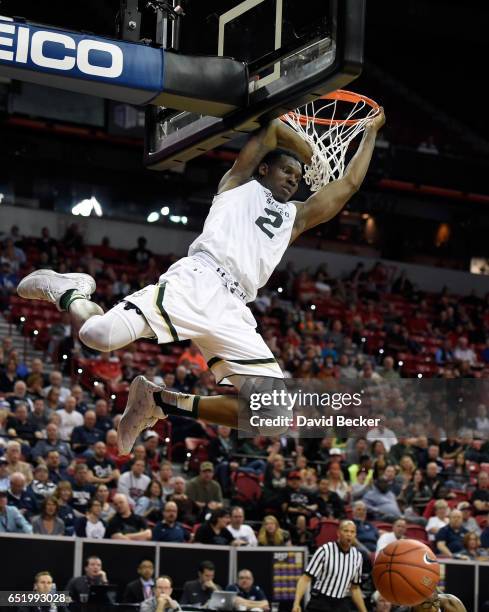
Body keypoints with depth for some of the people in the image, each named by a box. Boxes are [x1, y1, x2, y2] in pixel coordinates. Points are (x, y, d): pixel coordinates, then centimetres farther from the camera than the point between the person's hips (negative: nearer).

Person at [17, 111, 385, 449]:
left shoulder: (295, 216, 32)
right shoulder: (239, 183, 19)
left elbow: (349, 184, 32)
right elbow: (272, 127, 13)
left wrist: (370, 132, 37)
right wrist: (315, 156, 26)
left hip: (232, 311, 6)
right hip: (196, 282, -6)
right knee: (99, 335, -28)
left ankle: (163, 402, 1)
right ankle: (68, 292, 11)